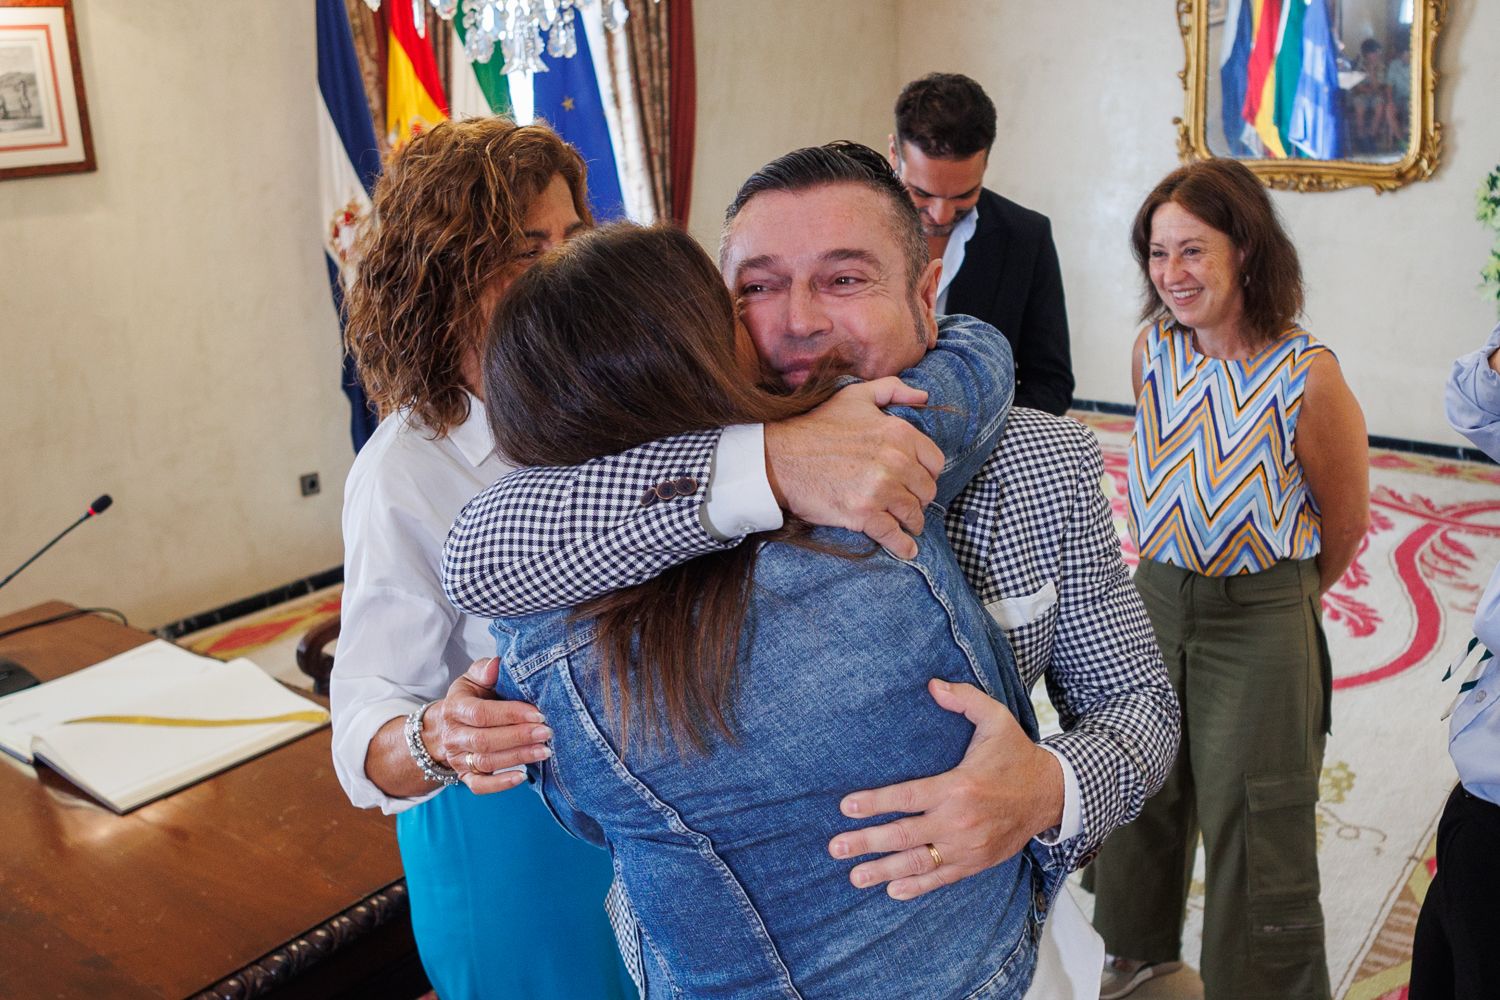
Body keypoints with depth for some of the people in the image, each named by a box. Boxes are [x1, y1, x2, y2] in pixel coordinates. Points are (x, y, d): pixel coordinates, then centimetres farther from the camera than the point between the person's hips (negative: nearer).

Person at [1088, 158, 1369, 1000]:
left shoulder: (1309, 376, -19)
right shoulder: (1152, 351, -5)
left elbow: (1344, 527, -4)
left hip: (1260, 627, -5)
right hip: (1153, 599, 5)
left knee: (1254, 834, 8)